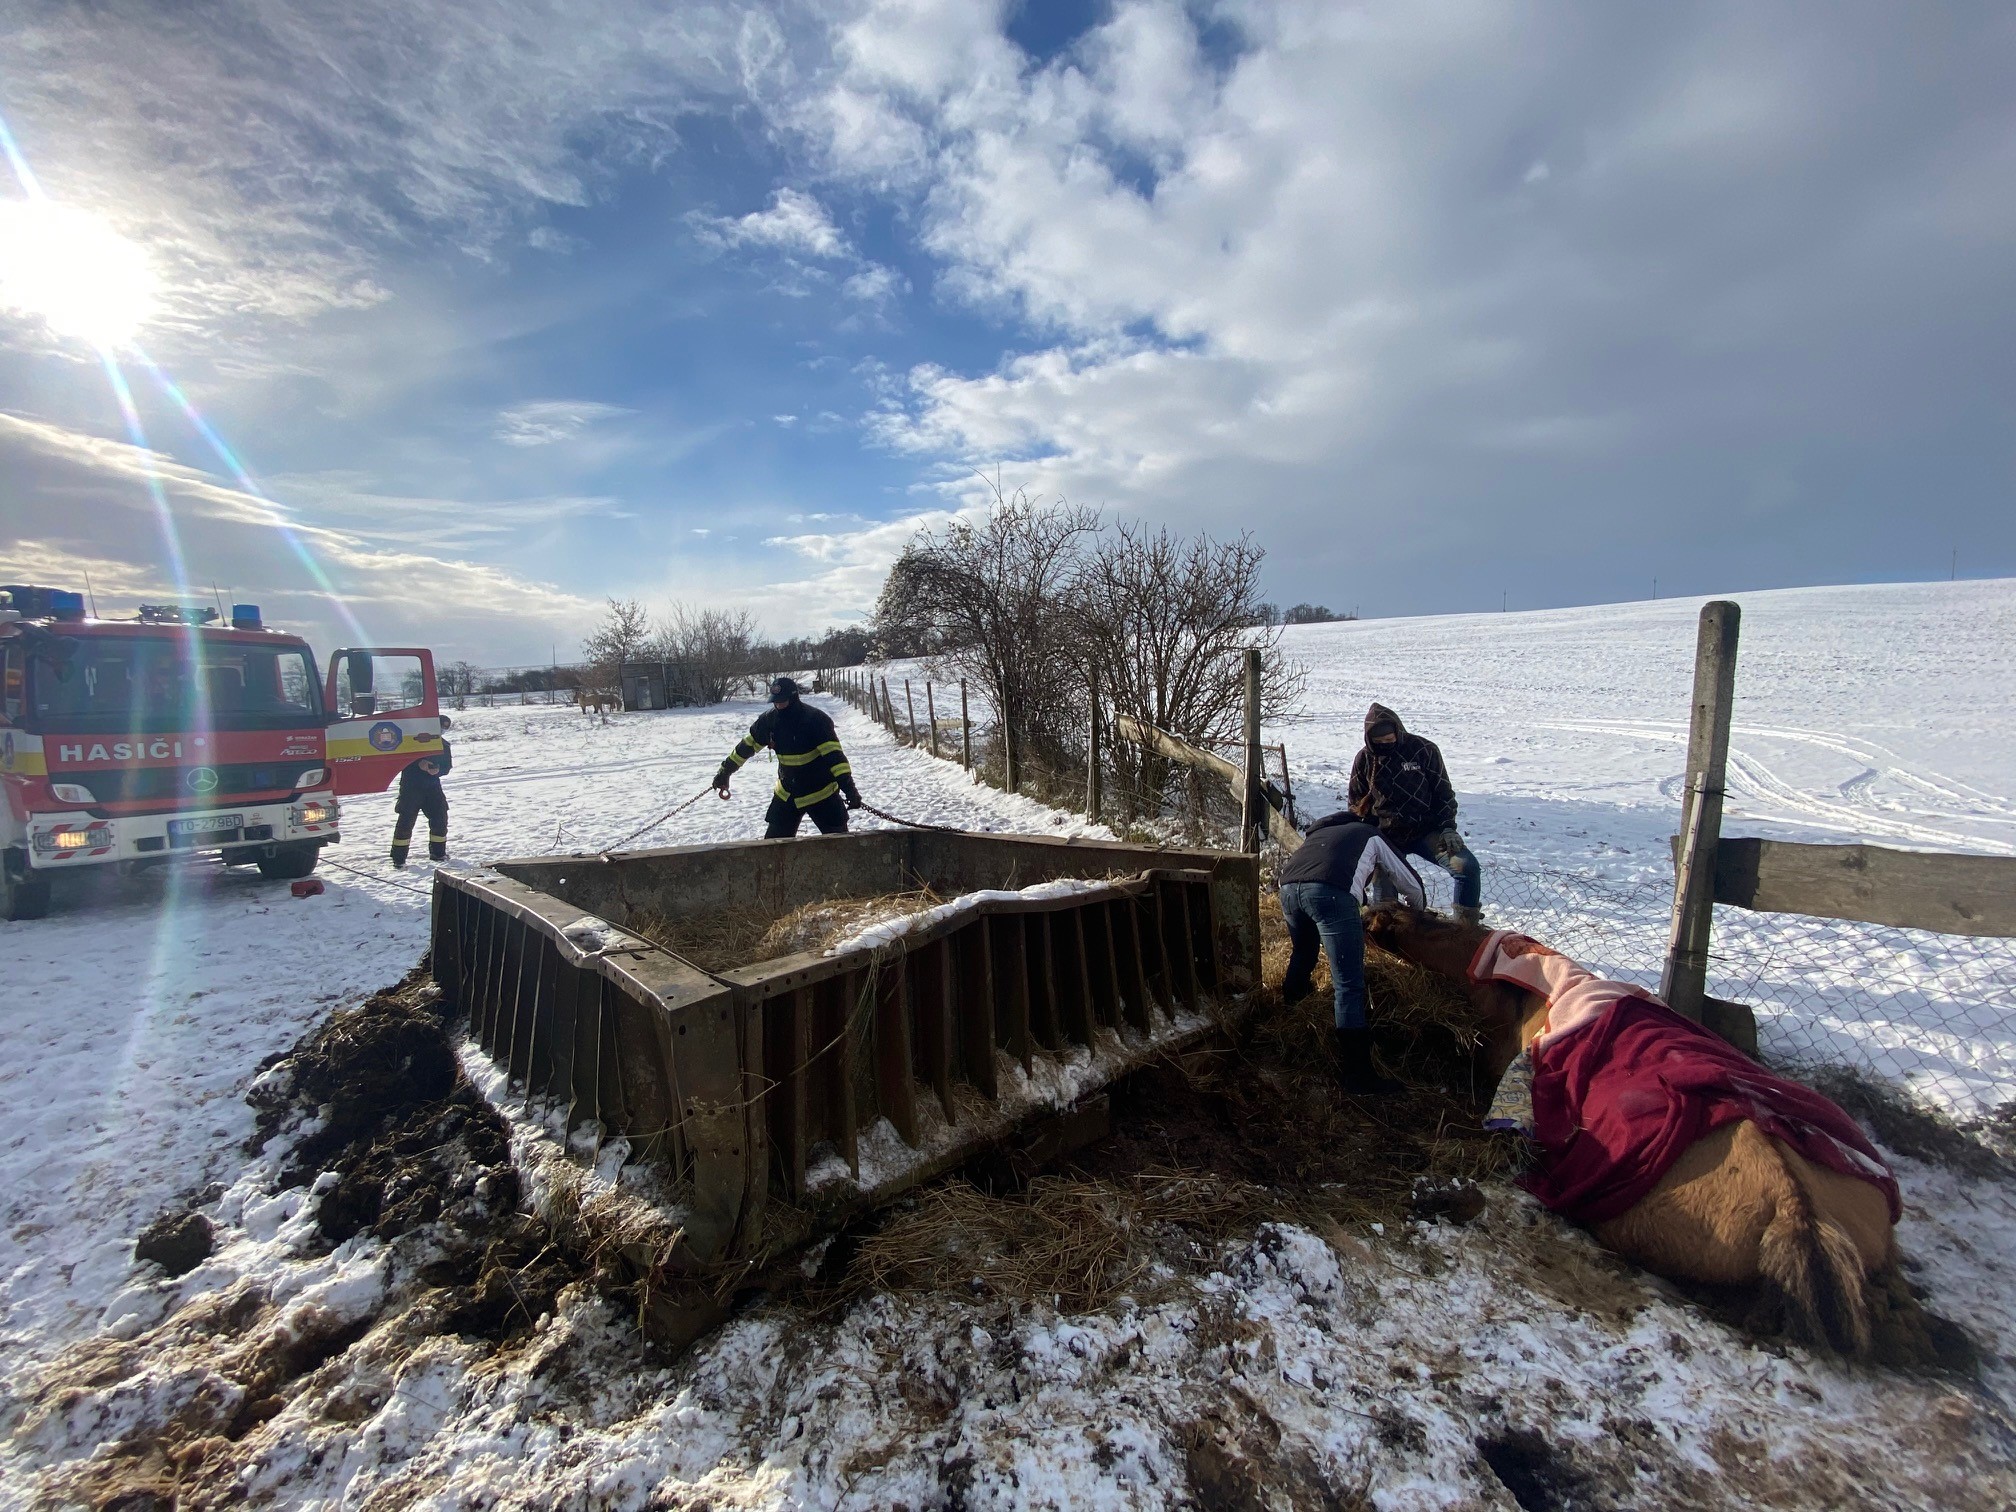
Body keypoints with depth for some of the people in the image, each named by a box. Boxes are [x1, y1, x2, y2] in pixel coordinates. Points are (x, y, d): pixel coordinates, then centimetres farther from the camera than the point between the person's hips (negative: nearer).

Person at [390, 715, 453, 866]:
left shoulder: (444, 745, 9)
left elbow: (447, 767, 7)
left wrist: (437, 770, -15)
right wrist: (419, 763, -21)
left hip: (432, 787, 4)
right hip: (411, 786, -4)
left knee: (440, 818, 1)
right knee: (406, 820, -6)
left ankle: (438, 853, 17)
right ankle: (398, 858, 1)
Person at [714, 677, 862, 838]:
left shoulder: (816, 719, -22)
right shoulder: (769, 719, -6)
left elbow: (833, 754, -29)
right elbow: (746, 746, 8)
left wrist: (849, 788, -38)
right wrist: (725, 772, 14)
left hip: (822, 793, -5)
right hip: (787, 794, 5)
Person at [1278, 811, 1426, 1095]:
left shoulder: (1320, 832, 43)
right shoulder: (1372, 837, 33)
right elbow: (1411, 883, 38)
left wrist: (1363, 901, 63)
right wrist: (1418, 908, 62)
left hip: (1288, 886, 6)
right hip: (1328, 890, -5)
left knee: (1301, 957, 33)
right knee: (1349, 984, -1)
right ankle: (1355, 1072, -1)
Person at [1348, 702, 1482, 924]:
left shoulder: (1424, 750, -6)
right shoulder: (1364, 759, 0)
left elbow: (1443, 791, 0)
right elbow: (1355, 802, 11)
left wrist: (1447, 828, -9)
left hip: (1426, 830, -1)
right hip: (1386, 837, 2)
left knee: (1466, 866, -19)